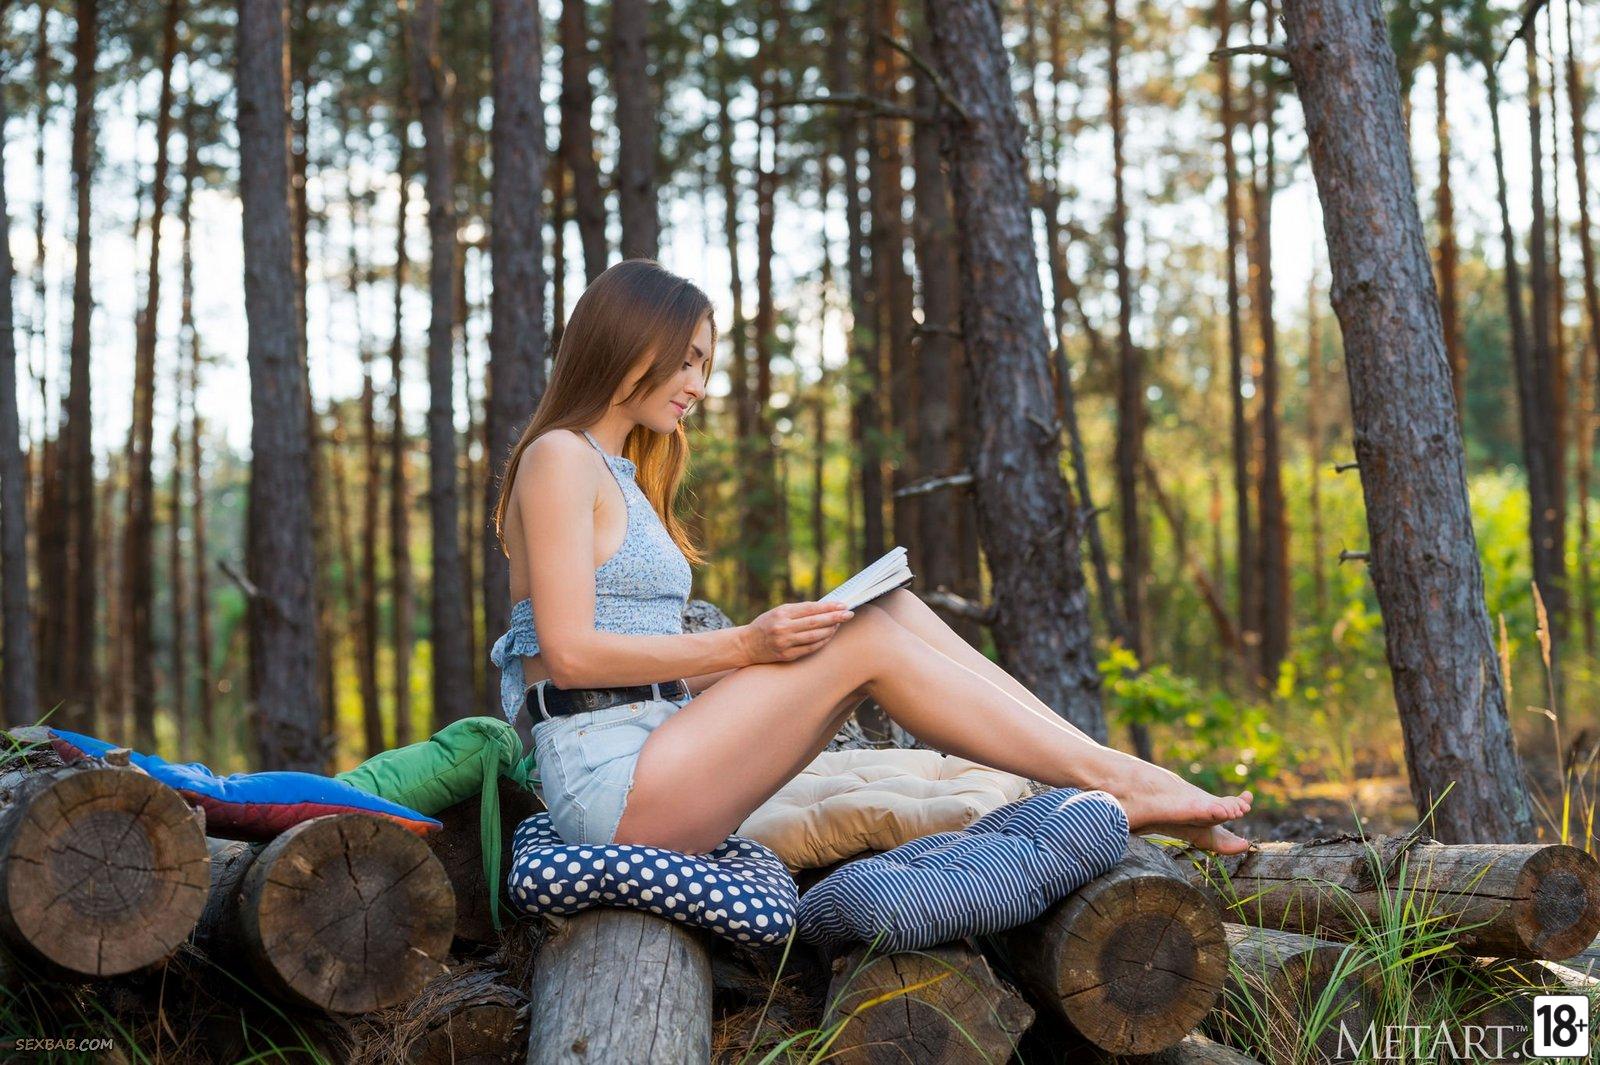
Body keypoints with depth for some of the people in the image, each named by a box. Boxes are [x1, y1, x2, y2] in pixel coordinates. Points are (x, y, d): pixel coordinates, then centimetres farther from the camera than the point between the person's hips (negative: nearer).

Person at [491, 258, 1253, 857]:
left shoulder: (616, 475, 24)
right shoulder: (560, 459, -6)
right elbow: (569, 651, -16)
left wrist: (769, 650, 6)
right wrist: (744, 646, -17)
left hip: (651, 764, 9)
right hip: (609, 781, -9)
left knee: (895, 611, -4)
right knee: (869, 643, -17)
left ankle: (1109, 774, -8)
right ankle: (1111, 781, -13)